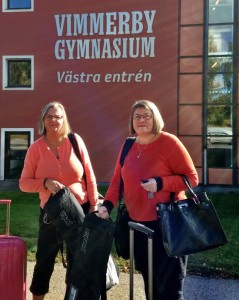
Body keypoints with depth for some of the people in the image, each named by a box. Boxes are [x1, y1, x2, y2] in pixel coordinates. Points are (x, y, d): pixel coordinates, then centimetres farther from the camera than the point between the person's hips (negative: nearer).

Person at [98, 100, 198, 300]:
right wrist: (107, 205, -5)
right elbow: (117, 180, 11)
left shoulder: (169, 142, -10)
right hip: (137, 224, 6)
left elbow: (192, 178, -11)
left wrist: (160, 183, -24)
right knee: (149, 281, 18)